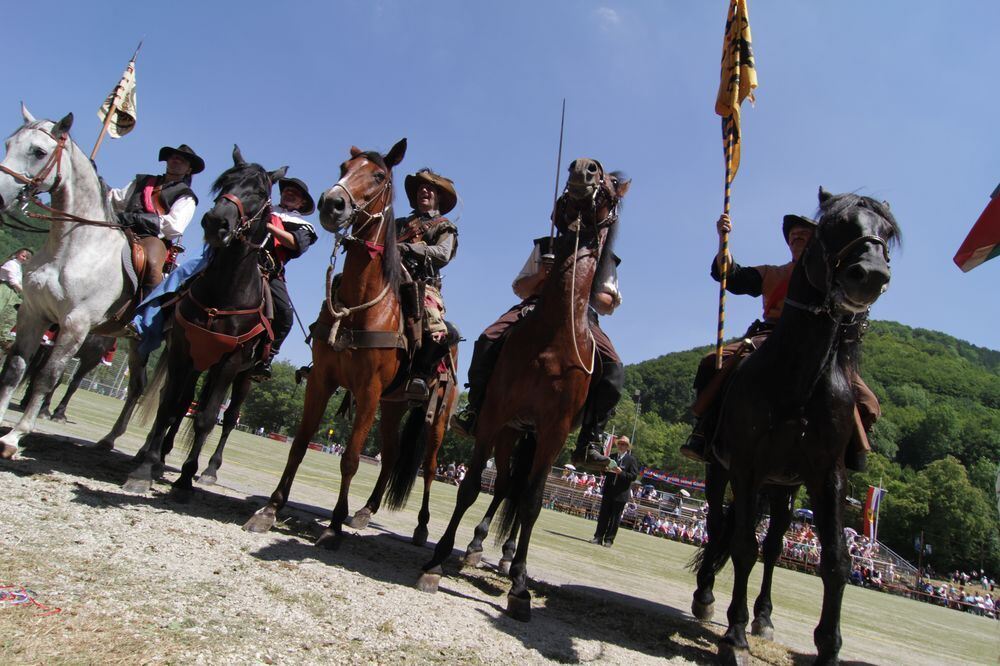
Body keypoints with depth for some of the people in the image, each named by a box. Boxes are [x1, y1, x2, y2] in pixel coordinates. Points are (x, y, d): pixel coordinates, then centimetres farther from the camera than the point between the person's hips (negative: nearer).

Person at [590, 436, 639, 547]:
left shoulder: (631, 460, -1)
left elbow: (634, 476, -8)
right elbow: (605, 472, 18)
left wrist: (621, 473, -20)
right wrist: (607, 469, -5)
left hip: (621, 494, -4)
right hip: (608, 492, 4)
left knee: (615, 518, 1)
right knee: (603, 515, 5)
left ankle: (609, 540, 6)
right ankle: (598, 537, 9)